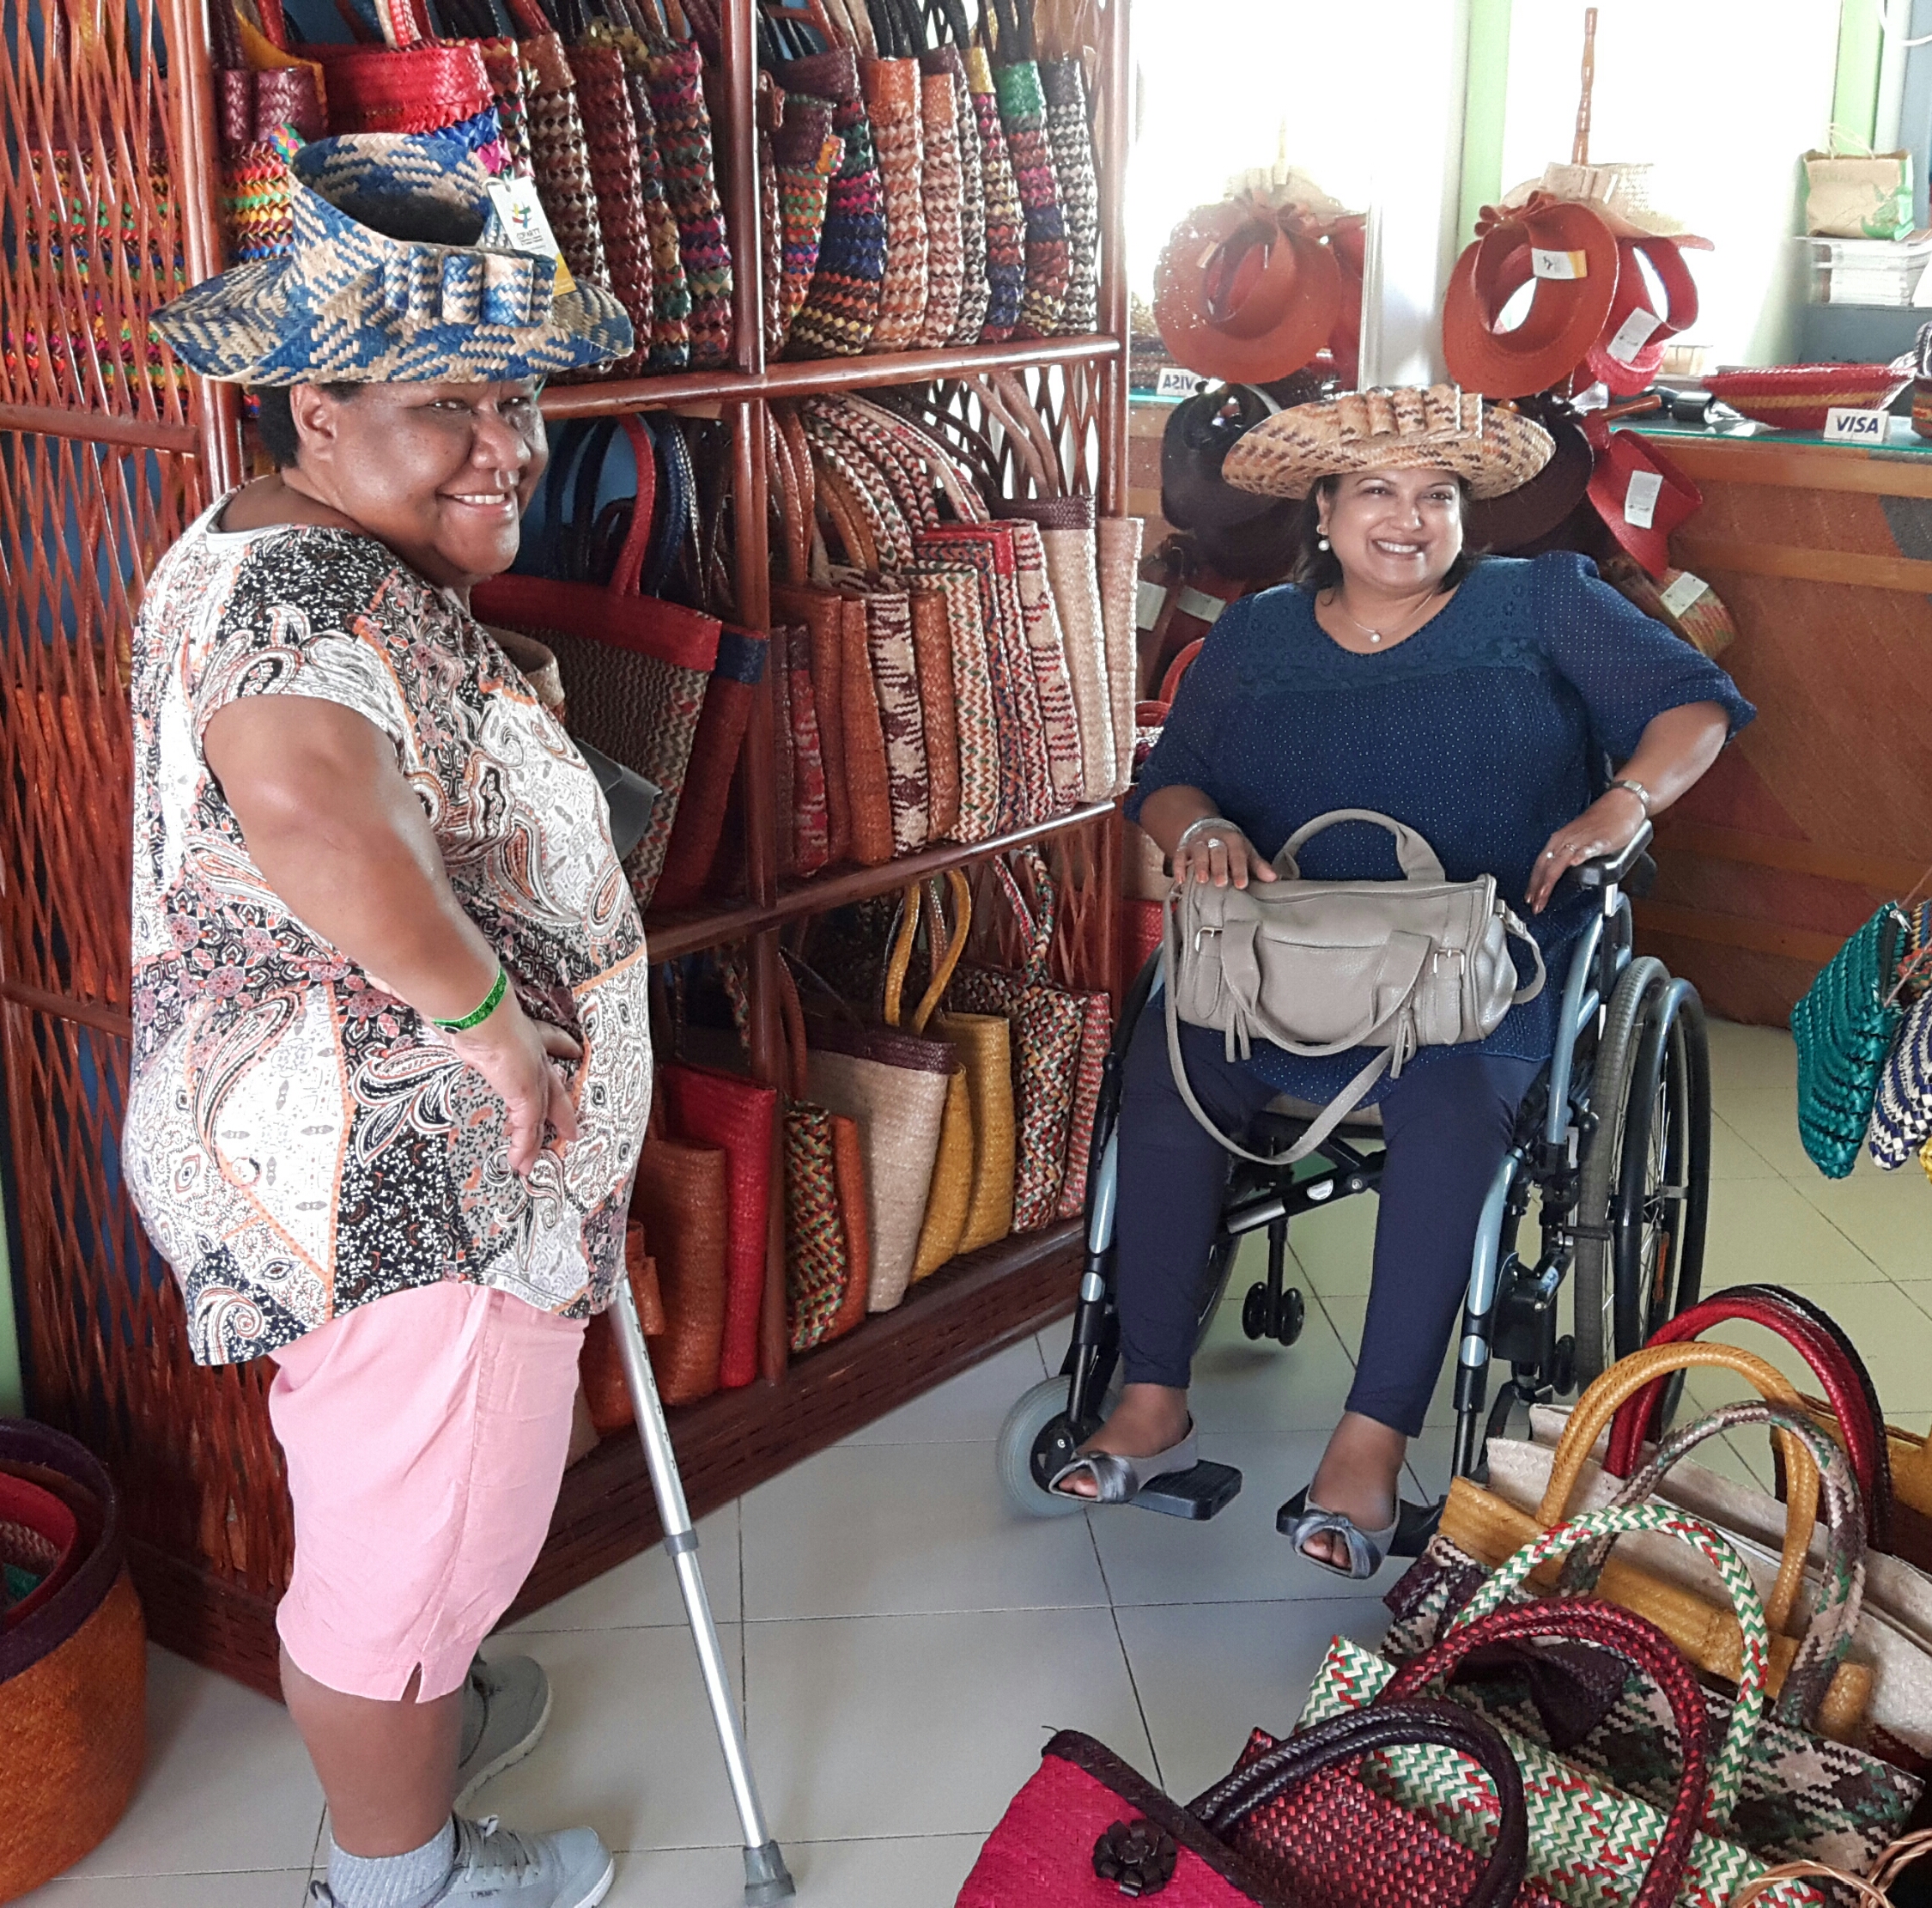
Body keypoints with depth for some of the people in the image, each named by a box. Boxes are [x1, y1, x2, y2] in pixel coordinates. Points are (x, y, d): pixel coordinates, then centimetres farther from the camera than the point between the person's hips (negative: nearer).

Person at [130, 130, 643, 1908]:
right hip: (396, 1189, -11)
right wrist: (483, 1006, -34)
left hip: (371, 1162, 11)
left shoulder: (275, 557, 10)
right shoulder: (316, 589, -25)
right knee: (410, 1544, 11)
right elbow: (301, 795, -47)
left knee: (391, 1510, 30)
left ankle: (428, 1722, 54)